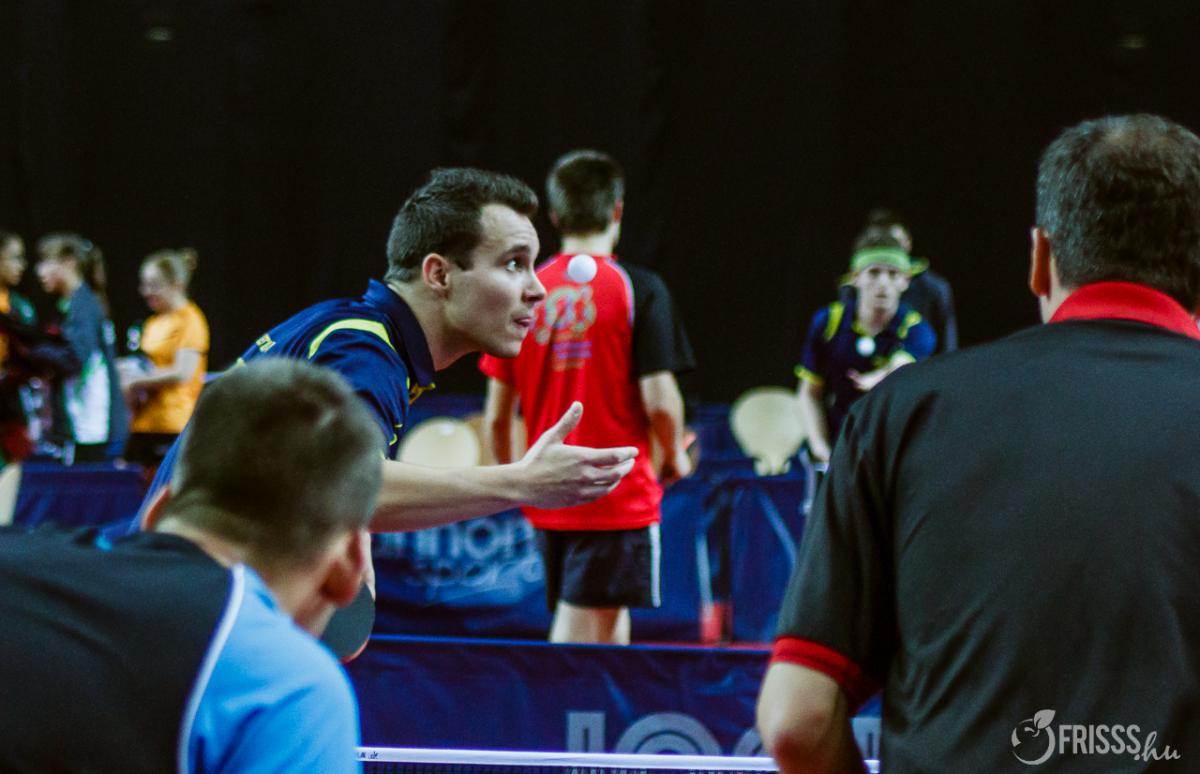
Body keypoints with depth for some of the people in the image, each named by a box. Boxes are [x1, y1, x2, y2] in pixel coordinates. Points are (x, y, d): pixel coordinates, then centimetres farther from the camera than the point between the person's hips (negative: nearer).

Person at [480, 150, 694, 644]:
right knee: (579, 640, -5)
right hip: (619, 494, -5)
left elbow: (496, 415, 4)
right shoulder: (638, 288, -8)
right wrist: (674, 458, 6)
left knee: (608, 626, 19)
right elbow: (658, 398, -13)